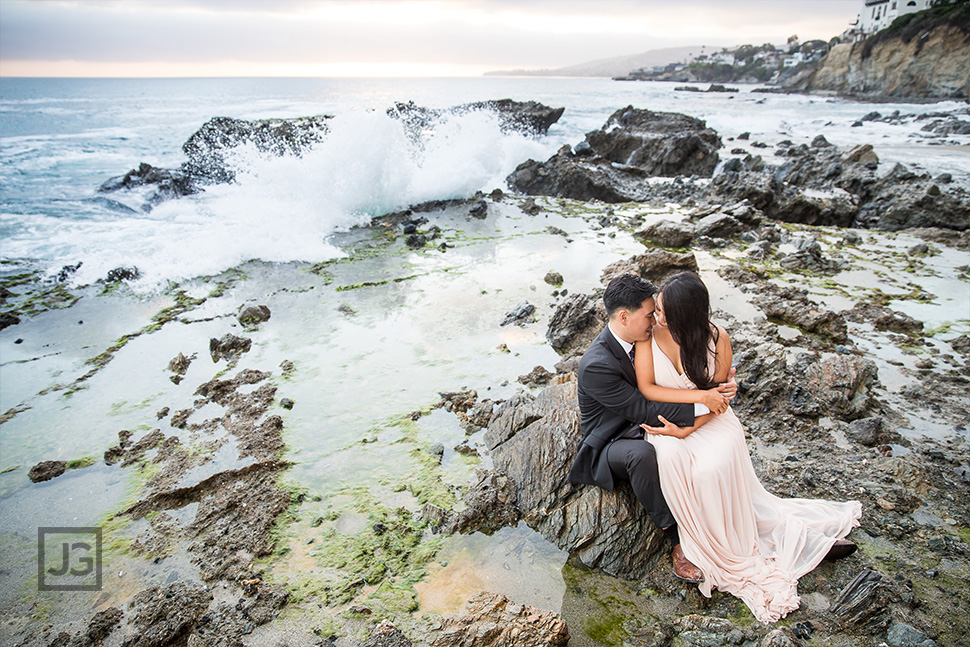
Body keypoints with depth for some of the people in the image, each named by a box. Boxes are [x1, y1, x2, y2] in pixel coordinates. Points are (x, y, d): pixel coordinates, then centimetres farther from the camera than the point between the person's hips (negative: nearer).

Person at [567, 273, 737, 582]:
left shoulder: (639, 339, -5)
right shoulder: (596, 365, -30)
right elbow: (643, 410, -29)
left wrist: (716, 387, -14)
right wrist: (702, 404, -30)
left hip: (642, 429, 8)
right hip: (609, 446, -7)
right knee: (643, 454, -38)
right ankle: (677, 539, -21)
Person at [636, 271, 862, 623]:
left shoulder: (717, 338, -11)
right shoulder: (649, 333, -12)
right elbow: (646, 388, -12)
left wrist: (686, 430, -21)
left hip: (710, 421, 0)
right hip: (666, 420, 1)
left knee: (714, 467, -30)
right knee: (672, 458, -32)